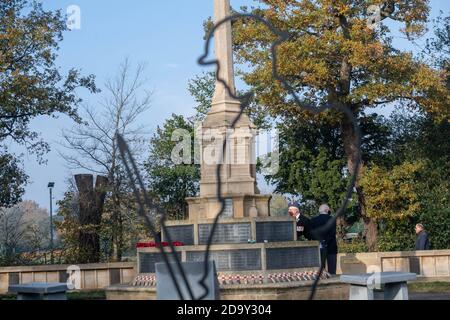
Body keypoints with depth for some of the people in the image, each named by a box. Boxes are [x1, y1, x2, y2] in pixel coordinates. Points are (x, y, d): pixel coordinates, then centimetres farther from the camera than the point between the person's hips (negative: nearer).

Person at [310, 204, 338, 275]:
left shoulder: (313, 220, 2)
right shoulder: (332, 219, -5)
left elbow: (312, 234, -2)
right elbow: (332, 234, -13)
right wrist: (325, 243, -10)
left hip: (318, 247, 2)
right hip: (331, 247, -2)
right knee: (332, 271, 1)